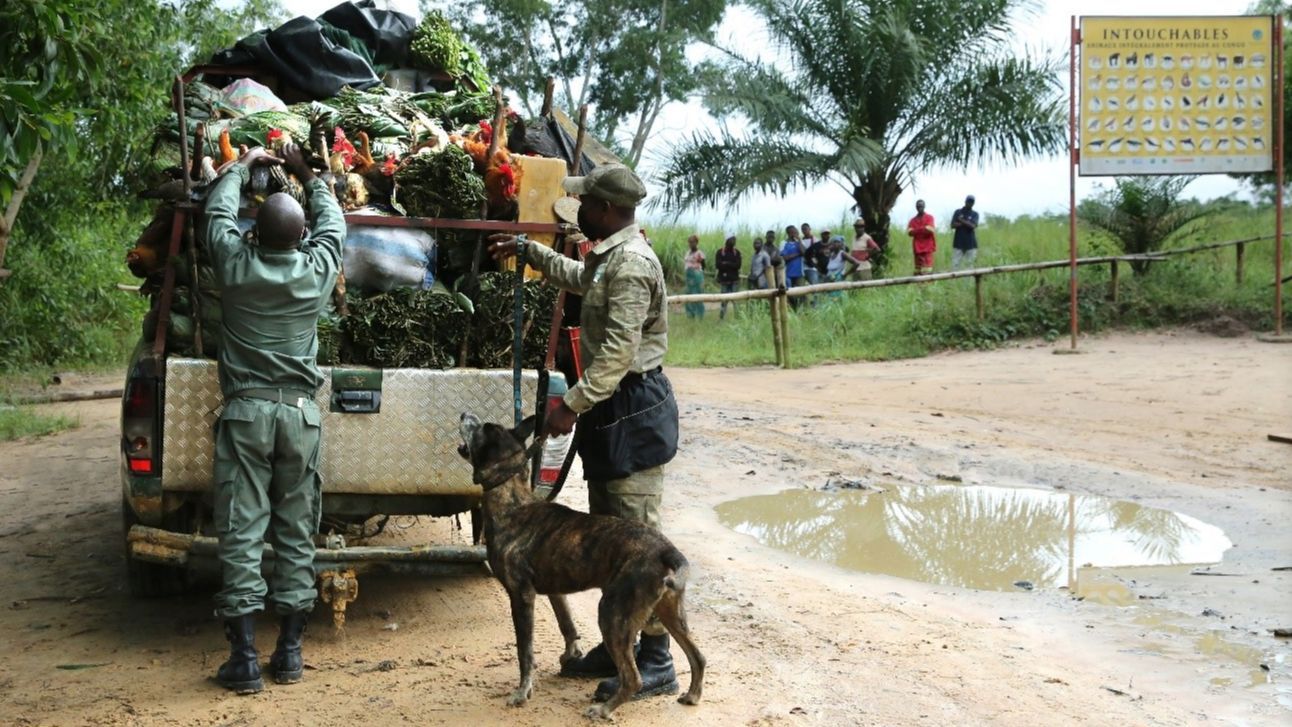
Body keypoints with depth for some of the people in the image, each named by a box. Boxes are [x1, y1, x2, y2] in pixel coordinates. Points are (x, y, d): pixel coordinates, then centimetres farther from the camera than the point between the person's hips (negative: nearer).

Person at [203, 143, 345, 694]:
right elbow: (333, 222, 21)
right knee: (296, 531, 8)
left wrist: (244, 166, 33)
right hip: (299, 412, 1)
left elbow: (218, 210, 17)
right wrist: (307, 175, 35)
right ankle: (289, 651, 11)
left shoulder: (235, 263, -4)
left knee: (241, 532, 0)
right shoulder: (318, 269, -1)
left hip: (246, 410, -1)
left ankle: (244, 659, 0)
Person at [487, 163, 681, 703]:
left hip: (633, 412, -11)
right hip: (613, 409, 11)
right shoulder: (609, 257, 14)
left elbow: (618, 352, -26)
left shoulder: (631, 263, -18)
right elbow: (579, 277, 40)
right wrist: (529, 251, 38)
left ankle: (656, 662, 0)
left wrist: (572, 405, -25)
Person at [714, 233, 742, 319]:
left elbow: (738, 265, -4)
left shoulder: (737, 252, 10)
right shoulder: (720, 253, 5)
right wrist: (731, 265, -12)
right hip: (724, 280, -1)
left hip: (734, 280, 1)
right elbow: (717, 265, -9)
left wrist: (726, 264, -11)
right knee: (724, 300, -2)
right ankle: (721, 318, 3)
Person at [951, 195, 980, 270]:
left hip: (971, 244, 0)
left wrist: (962, 220, -8)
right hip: (958, 244, 0)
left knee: (970, 264, 1)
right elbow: (953, 225, -3)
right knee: (955, 264, -6)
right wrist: (967, 223, -11)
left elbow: (973, 226, -10)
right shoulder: (958, 212, 7)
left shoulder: (975, 214, 6)